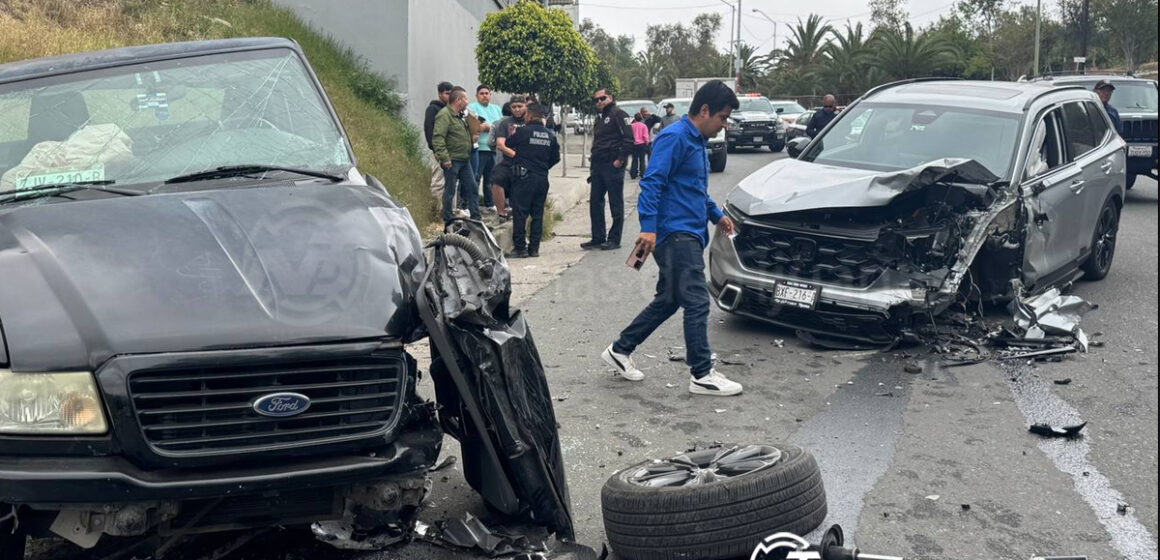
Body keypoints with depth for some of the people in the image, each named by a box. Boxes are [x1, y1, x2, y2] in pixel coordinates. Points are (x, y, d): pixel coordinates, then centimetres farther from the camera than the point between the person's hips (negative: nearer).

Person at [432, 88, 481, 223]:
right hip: (452, 161, -9)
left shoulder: (460, 116, 17)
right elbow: (437, 138, -22)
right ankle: (448, 220, 7)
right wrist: (444, 158, -26)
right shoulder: (444, 115, -14)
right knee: (450, 190, -1)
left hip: (464, 160, 9)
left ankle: (475, 217, 16)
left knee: (472, 188, 10)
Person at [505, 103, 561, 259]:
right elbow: (556, 158, 12)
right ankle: (534, 248, 11)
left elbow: (508, 144, 6)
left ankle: (520, 248, -2)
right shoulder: (550, 135, 7)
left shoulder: (523, 132, -8)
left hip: (524, 177, -5)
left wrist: (512, 135, 26)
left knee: (520, 213, -1)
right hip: (542, 178, 5)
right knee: (537, 214, 10)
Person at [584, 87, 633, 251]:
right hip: (598, 167, 9)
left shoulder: (618, 114, -7)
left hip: (613, 166, -9)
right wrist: (593, 165, 18)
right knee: (595, 202, 10)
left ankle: (614, 239, 4)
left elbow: (629, 138, -15)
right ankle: (598, 238, 17)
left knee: (616, 204, -1)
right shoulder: (599, 118, 20)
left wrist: (620, 159, -18)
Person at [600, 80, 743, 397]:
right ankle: (702, 375, -3)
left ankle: (620, 350, 24)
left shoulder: (698, 142, 20)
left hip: (689, 234, 10)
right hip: (676, 233, -10)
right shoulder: (674, 138, -12)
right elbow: (652, 183, -20)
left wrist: (716, 214, 29)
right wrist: (649, 227, -27)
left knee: (668, 301, 14)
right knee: (697, 302, -9)